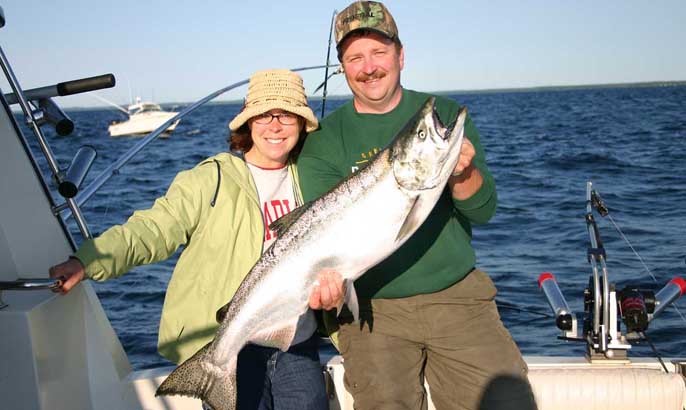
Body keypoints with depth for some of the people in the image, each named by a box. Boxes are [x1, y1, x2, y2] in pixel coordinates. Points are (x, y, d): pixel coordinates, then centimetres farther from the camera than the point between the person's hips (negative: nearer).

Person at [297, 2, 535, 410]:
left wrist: (462, 173, -23)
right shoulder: (325, 139, 0)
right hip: (371, 307, -1)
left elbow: (482, 211, -2)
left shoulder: (446, 115, 5)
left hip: (457, 294, 2)